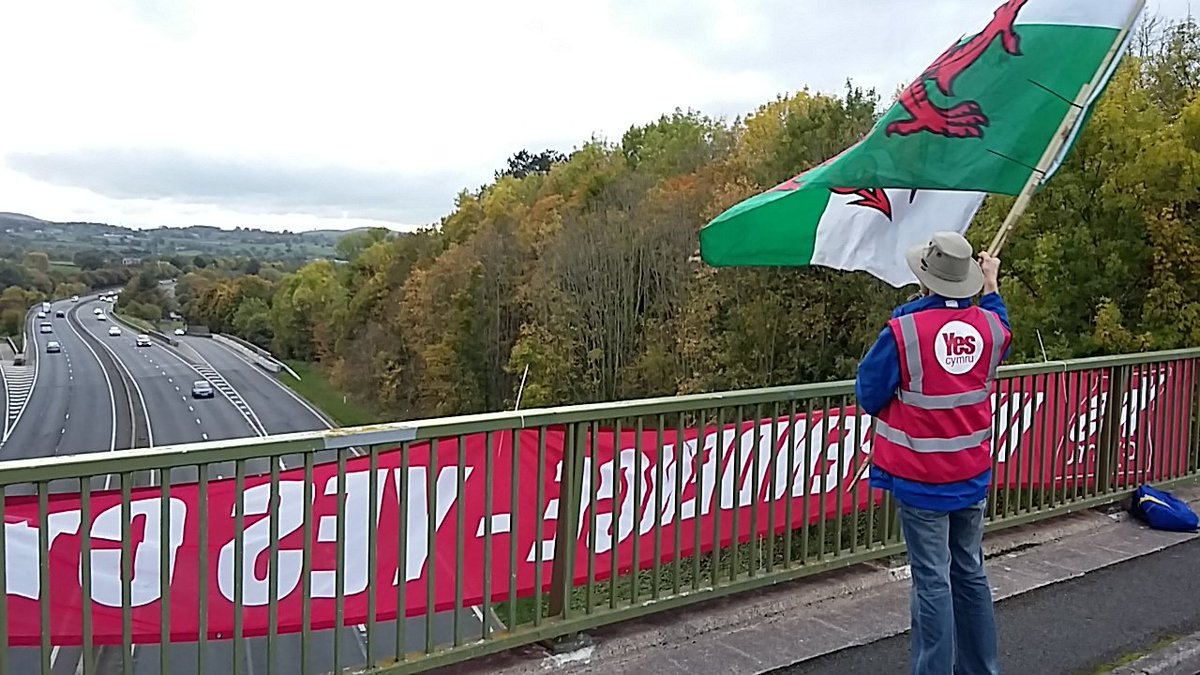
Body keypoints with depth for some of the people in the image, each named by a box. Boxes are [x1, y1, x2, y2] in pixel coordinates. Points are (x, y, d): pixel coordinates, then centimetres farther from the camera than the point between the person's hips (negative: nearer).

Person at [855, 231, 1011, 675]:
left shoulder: (904, 331, -20)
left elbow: (868, 395, -11)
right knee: (971, 573, 18)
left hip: (920, 480, -5)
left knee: (932, 580, 1)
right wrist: (992, 286, 32)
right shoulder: (990, 325, -4)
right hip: (972, 476, 5)